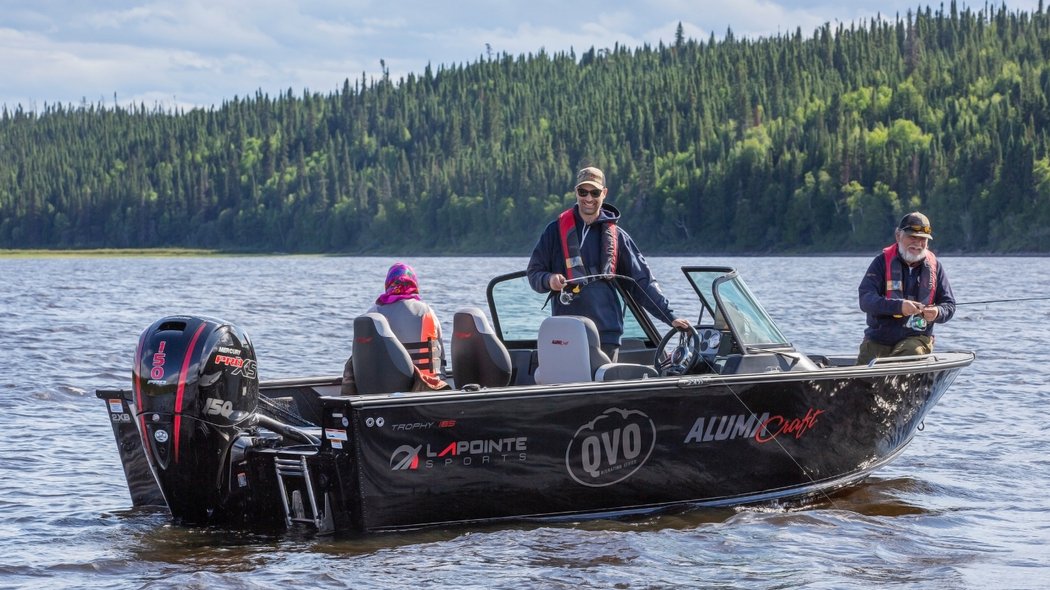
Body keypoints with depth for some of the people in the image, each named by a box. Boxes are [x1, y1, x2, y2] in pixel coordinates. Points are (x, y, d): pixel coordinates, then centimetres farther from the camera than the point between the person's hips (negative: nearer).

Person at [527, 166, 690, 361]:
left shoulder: (616, 236, 12)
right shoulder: (556, 230, 9)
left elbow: (643, 282, 12)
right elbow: (534, 272, 12)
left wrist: (670, 317, 4)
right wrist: (549, 280, -12)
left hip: (607, 335, 1)